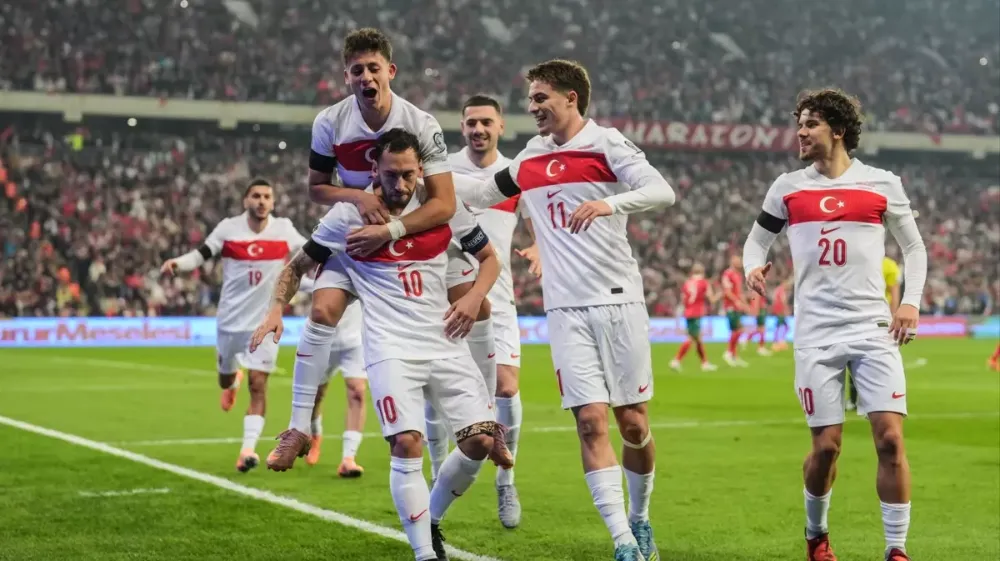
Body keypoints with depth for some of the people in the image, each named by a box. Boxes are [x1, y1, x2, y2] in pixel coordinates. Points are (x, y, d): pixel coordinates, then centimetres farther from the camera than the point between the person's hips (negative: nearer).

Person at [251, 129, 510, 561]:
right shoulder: (349, 214, -2)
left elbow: (489, 258, 15)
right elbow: (298, 265, 9)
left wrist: (476, 295, -4)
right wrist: (277, 310, -7)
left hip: (446, 342, 3)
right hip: (390, 346, -3)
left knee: (481, 441, -3)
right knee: (407, 445, -17)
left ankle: (430, 520, 23)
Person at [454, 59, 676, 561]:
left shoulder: (605, 143, -3)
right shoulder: (530, 159, 14)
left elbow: (662, 191, -18)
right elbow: (482, 195, 32)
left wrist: (608, 203, -34)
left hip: (618, 299, -3)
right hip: (565, 308, 3)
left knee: (633, 421, 3)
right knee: (590, 422, -8)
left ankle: (639, 520, 26)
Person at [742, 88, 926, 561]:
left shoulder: (882, 184, 5)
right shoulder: (787, 187, 8)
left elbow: (914, 247, 13)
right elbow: (757, 239, 18)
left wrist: (911, 300, -1)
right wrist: (752, 267, -4)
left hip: (874, 328, 0)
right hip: (816, 334, 1)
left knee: (890, 438, -10)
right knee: (826, 446, -1)